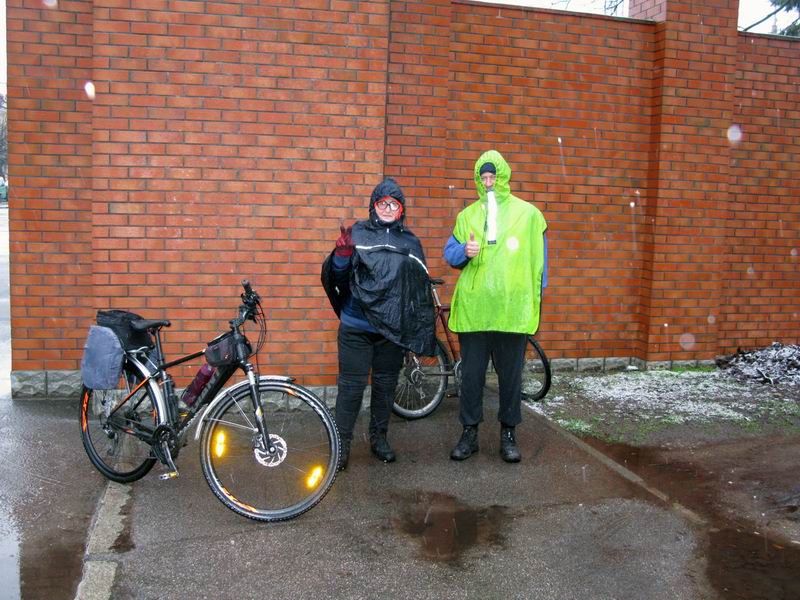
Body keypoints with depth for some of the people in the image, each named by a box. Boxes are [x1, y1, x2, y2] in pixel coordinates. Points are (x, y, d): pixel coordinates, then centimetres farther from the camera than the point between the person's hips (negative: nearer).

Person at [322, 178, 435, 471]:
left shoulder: (410, 242, 9)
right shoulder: (357, 233, 0)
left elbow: (420, 288, 14)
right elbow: (337, 275, -2)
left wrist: (422, 330, 10)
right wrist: (342, 254, -23)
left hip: (392, 329, 3)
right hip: (356, 327, -3)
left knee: (386, 384, 14)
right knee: (351, 385, 1)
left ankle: (379, 438, 29)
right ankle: (342, 442, 13)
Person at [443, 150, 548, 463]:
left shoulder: (528, 213, 6)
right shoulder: (467, 215, 11)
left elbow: (538, 260, 8)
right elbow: (450, 253, 12)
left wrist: (535, 299, 4)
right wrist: (464, 251, -11)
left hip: (512, 309, -1)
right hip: (472, 308, 1)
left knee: (511, 375, 8)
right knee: (471, 375, 7)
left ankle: (508, 434, 22)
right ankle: (469, 433, 20)